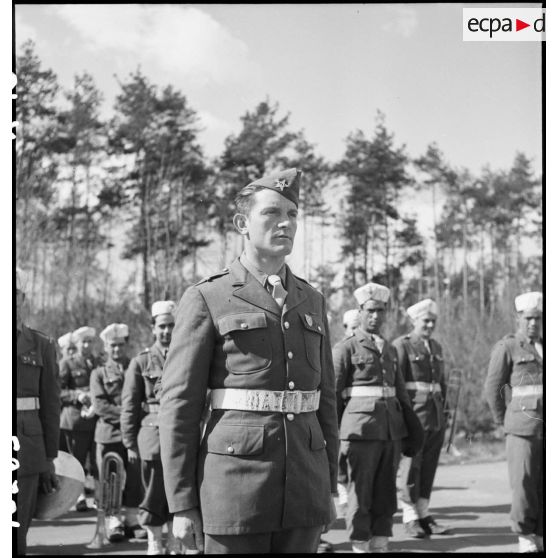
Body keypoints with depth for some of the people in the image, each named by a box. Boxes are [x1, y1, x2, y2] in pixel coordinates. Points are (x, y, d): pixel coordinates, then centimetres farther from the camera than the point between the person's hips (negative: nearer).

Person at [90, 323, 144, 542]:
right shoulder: (99, 374, 9)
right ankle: (113, 523, 2)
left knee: (134, 477, 1)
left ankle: (132, 521, 8)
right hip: (110, 432, -1)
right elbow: (99, 405, -3)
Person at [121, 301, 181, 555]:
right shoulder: (141, 362, 4)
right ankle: (154, 545, 9)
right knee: (154, 500, 0)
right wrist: (130, 444, -2)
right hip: (154, 438, -2)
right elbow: (129, 407, 3)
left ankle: (175, 544, 21)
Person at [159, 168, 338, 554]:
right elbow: (179, 405, -4)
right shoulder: (206, 299, -1)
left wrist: (330, 487, 13)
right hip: (235, 485, -4)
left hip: (303, 485, 5)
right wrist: (182, 505, -8)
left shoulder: (311, 302, 14)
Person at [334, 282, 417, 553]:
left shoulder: (390, 349, 18)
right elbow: (333, 394, -3)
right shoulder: (345, 348, -1)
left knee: (386, 493, 8)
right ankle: (360, 546, 6)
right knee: (360, 493, 0)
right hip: (361, 427, -6)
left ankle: (380, 545, 14)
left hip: (392, 427, 6)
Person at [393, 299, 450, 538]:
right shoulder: (401, 345, -4)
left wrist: (444, 413, 18)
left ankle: (423, 514, 15)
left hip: (435, 417, 6)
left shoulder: (436, 347, 17)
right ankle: (410, 518, 4)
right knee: (410, 467, -2)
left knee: (429, 467, 8)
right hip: (413, 413, -6)